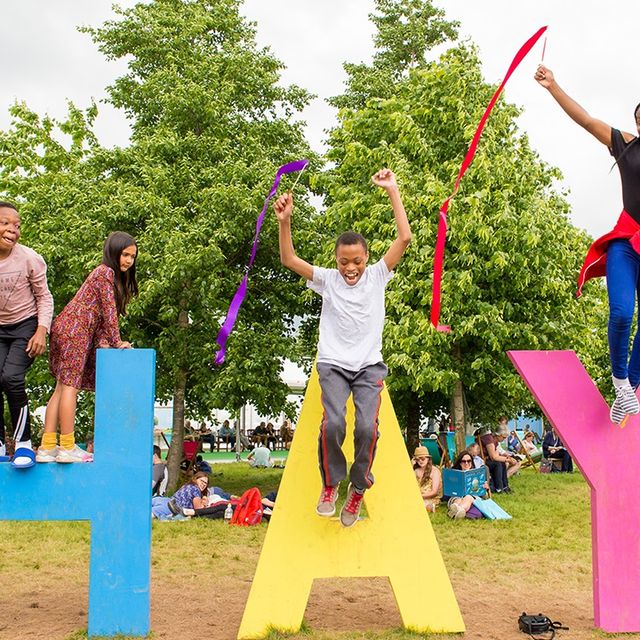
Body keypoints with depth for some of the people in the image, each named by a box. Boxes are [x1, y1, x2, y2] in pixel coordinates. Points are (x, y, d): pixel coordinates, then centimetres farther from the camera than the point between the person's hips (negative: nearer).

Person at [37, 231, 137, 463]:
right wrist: (116, 342, -7)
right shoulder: (106, 272, -7)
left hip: (66, 330, 10)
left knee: (62, 388, 7)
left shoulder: (108, 274, 23)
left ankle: (47, 447, 8)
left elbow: (101, 313, 18)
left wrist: (102, 340, 6)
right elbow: (109, 310, -11)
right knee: (70, 386, -8)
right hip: (74, 330, -10)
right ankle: (67, 448, -6)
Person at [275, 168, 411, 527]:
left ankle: (358, 489, 7)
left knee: (368, 426, -19)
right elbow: (289, 260, -5)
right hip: (333, 364, 0)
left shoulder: (378, 276, 2)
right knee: (332, 423, -23)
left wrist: (393, 191, -10)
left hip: (370, 365, 0)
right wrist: (284, 222, -19)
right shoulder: (327, 280, 3)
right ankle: (330, 484, 5)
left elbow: (405, 238, -7)